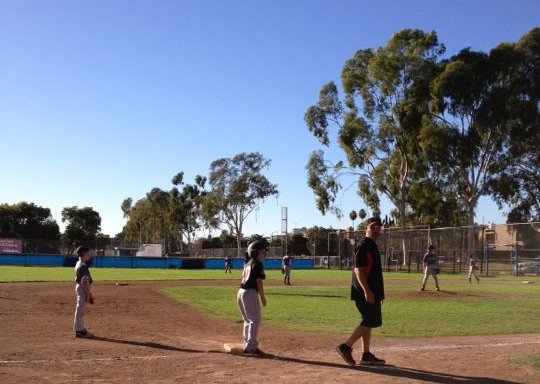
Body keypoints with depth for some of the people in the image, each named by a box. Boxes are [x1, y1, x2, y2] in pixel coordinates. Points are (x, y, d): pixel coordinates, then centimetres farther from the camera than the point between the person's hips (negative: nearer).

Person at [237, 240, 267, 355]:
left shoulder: (247, 264, 17)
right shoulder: (258, 265, -9)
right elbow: (259, 282, -14)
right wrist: (263, 297, -7)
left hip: (241, 292, 9)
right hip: (250, 293, -9)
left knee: (248, 320, 17)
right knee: (255, 320, -6)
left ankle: (247, 346, 21)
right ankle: (251, 346, -10)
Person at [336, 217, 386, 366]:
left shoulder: (373, 246, 18)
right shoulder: (363, 246, -13)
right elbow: (358, 270, -20)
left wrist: (379, 293, 22)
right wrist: (367, 291, -26)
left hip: (371, 292, 10)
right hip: (365, 292, -10)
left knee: (369, 322, 10)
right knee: (370, 322, -9)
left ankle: (366, 355, 15)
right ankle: (346, 347, -5)